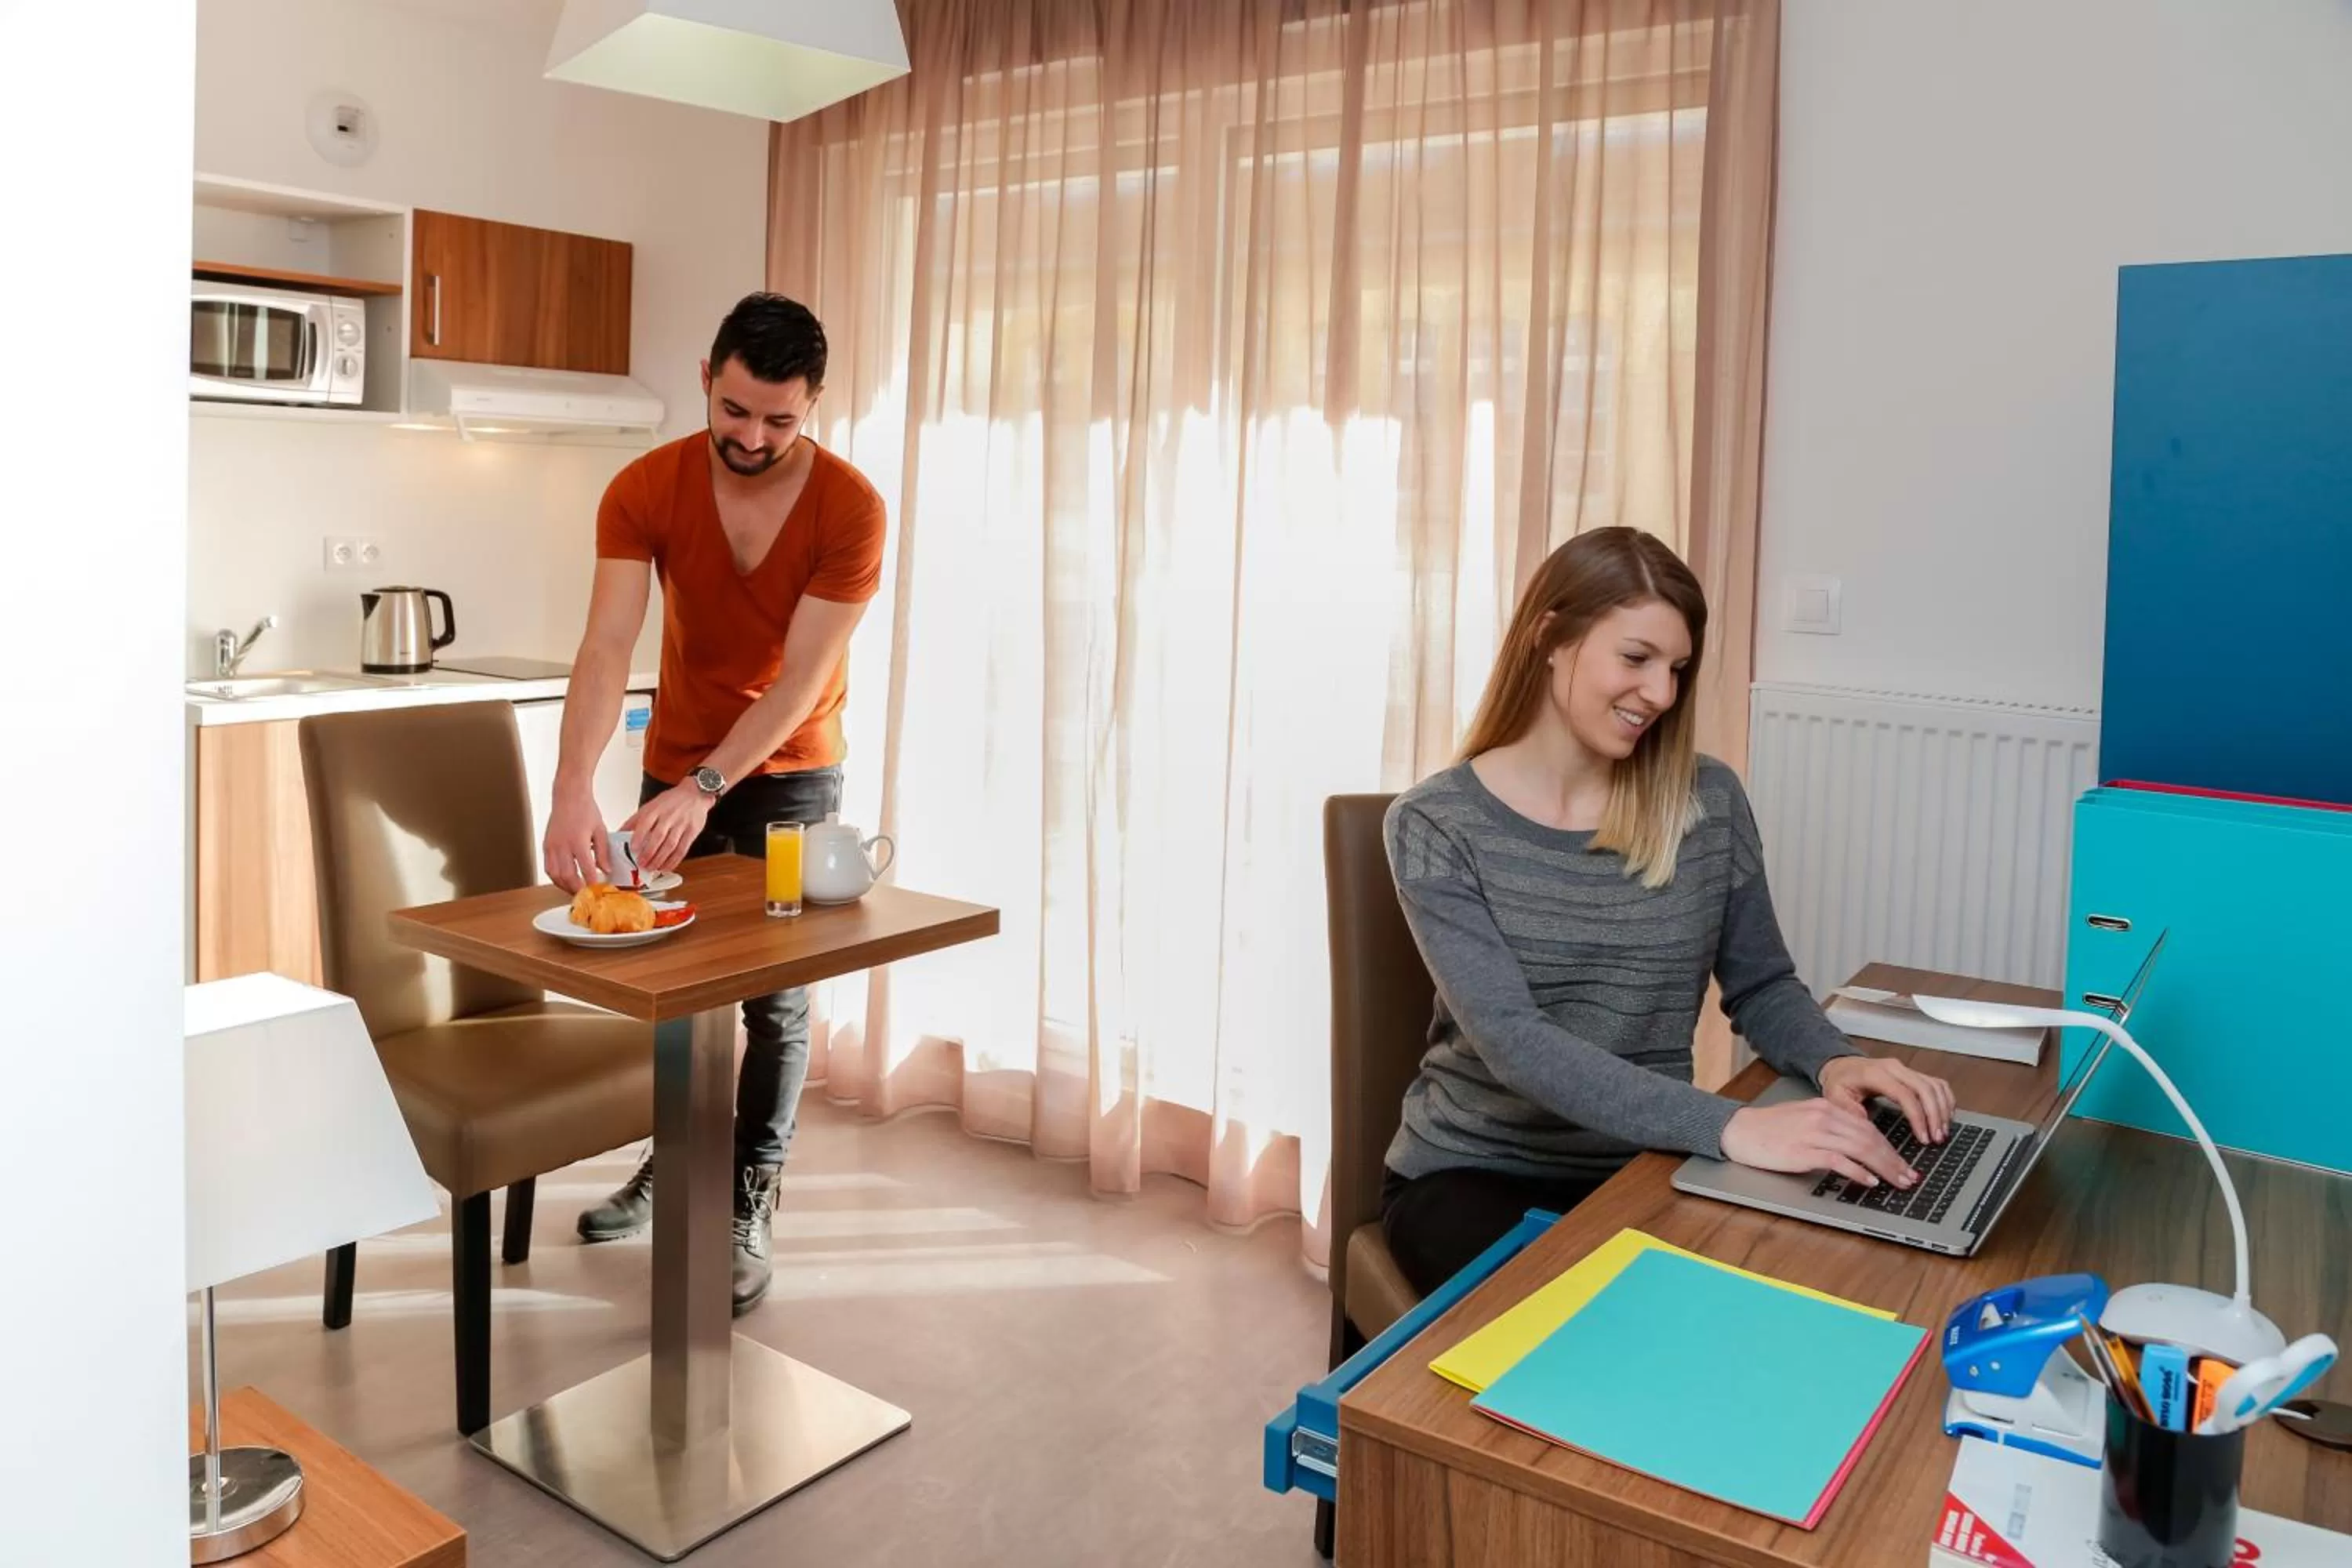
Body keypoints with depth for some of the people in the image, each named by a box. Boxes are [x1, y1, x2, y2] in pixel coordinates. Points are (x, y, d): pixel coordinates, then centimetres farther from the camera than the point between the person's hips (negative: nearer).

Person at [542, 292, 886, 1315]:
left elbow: (801, 678, -24)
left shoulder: (850, 508, -21)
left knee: (777, 997, 0)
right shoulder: (646, 489, -16)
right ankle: (672, 1157, 36)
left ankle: (749, 1205, 14)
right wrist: (572, 789, -40)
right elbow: (607, 648, -26)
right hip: (676, 765, 3)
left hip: (790, 775, -2)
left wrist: (706, 790, -35)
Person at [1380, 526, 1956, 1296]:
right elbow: (1510, 1039, -23)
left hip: (1644, 1169, 4)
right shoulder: (1436, 824, -13)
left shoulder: (1708, 801, 0)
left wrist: (1834, 1062, -13)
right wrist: (1729, 1126, -34)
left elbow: (1761, 984, 10)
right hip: (1473, 1174, -3)